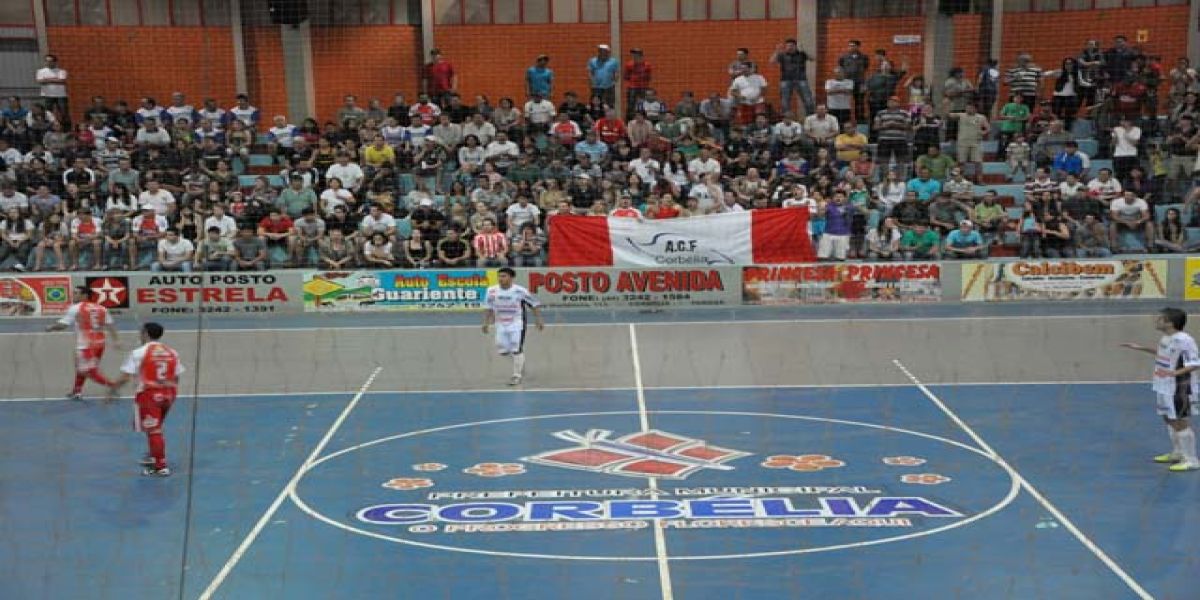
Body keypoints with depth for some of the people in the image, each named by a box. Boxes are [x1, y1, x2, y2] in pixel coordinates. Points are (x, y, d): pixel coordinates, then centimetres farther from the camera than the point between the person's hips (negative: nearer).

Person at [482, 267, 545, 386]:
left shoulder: (520, 291, -16)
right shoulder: (492, 291, -7)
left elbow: (535, 304, -7)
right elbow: (488, 308, 8)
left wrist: (538, 320, -10)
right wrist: (486, 323, 2)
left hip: (517, 324, -4)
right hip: (501, 325, 4)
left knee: (516, 350, -9)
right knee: (503, 351, 7)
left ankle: (517, 375, 4)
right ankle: (520, 361, 35)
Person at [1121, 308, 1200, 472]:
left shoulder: (1183, 340, -23)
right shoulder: (1166, 338, 5)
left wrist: (1175, 373, -37)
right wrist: (1141, 348, 23)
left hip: (1179, 389, -10)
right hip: (1165, 387, 10)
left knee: (1180, 422, -4)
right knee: (1169, 419, 19)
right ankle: (1177, 453, 35)